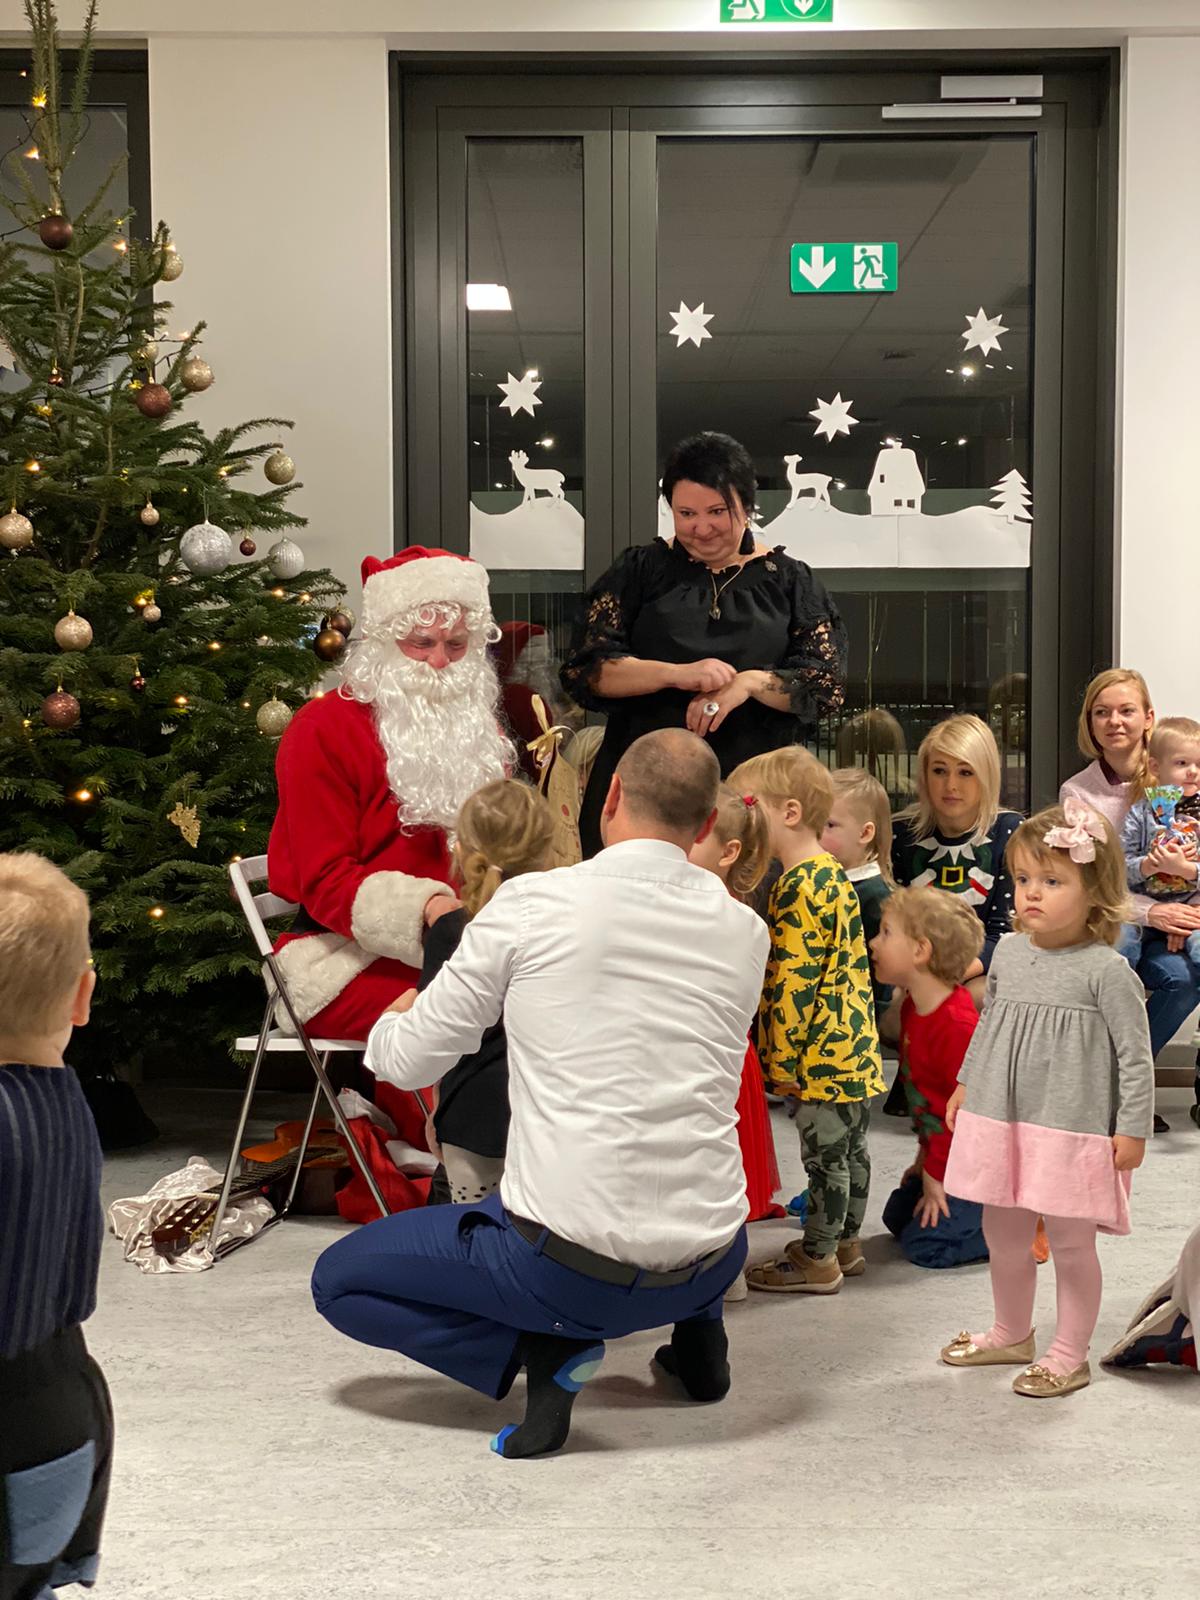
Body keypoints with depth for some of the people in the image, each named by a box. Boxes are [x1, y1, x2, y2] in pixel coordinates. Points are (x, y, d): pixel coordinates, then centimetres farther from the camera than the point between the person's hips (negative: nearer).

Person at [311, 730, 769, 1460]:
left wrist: (389, 1022, 25)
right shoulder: (744, 931, 2)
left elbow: (412, 1061, 1)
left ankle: (543, 1349, -3)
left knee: (340, 1279, 14)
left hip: (571, 1263, -6)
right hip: (712, 1262, 6)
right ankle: (698, 1327, 20)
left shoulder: (531, 903, -8)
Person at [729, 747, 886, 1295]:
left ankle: (818, 1260, 13)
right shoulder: (830, 874, 12)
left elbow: (794, 982, -22)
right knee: (849, 1148, 18)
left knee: (824, 1153, 2)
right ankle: (845, 1243, 32)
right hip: (851, 1045, 10)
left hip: (822, 1054, -10)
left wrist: (782, 1058, -17)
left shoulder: (800, 889, -20)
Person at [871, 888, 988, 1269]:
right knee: (897, 1217, 18)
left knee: (924, 1244, -12)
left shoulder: (957, 1024, -29)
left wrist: (937, 1173, -16)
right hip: (942, 1149, 10)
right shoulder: (912, 1008, 1)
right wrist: (926, 1154, 14)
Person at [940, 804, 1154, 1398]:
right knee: (1001, 1233, 17)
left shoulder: (1106, 970, -14)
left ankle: (1069, 1354, 21)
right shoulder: (1008, 953, 3)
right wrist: (965, 1085, 21)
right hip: (1001, 1121, 6)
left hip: (1072, 1131, -6)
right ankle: (1012, 1333, 37)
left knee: (1070, 1242, 4)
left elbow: (1135, 1056, -11)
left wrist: (1132, 1129, -11)